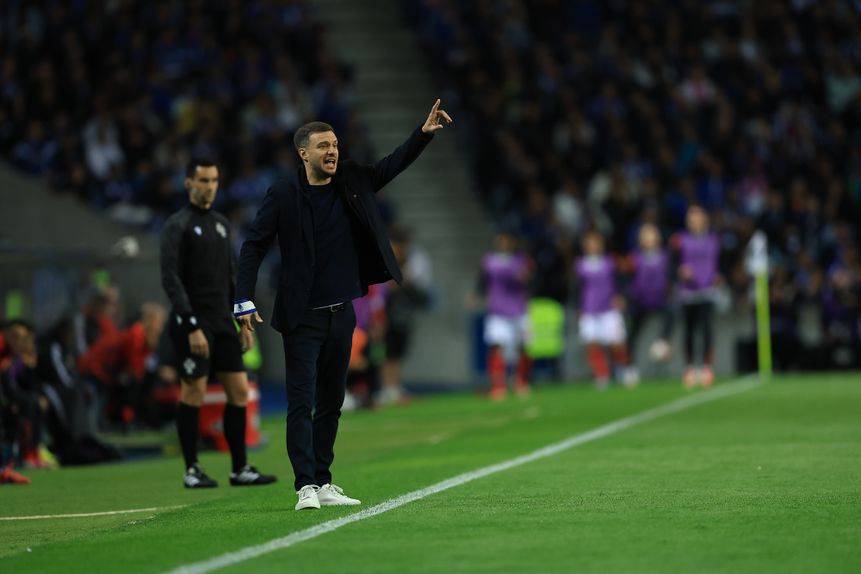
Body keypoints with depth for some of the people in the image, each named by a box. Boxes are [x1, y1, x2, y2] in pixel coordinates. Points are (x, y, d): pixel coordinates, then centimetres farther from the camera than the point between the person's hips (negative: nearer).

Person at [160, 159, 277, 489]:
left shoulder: (221, 224, 16)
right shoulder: (177, 226, -6)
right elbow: (171, 279, -14)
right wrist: (192, 326, -21)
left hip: (223, 322, 7)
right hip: (192, 323, -7)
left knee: (239, 391, 3)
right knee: (193, 392, -3)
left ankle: (240, 468, 9)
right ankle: (192, 470, 5)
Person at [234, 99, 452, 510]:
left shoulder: (351, 182, 5)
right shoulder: (283, 195, -8)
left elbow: (392, 165, 10)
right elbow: (253, 246, -7)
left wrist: (424, 133, -7)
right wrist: (244, 301, -15)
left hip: (342, 314, 6)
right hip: (302, 318, -6)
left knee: (331, 404, 12)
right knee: (301, 404, -9)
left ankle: (323, 483, 19)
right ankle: (306, 487, -12)